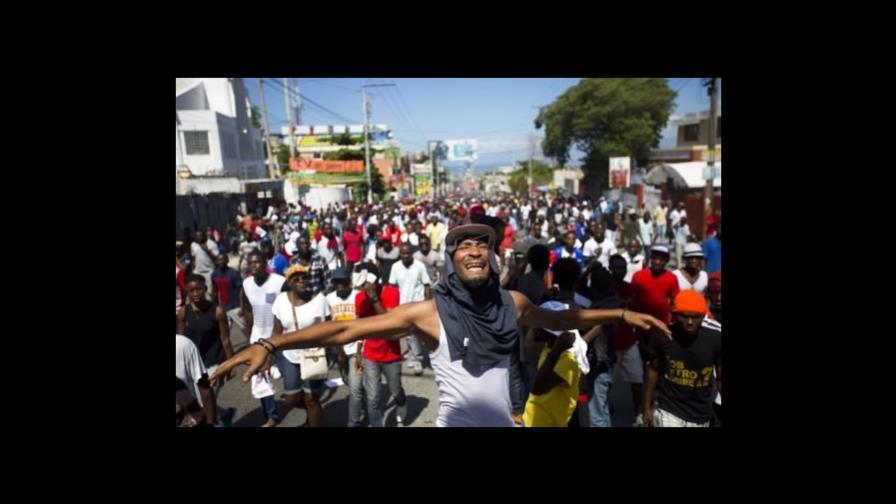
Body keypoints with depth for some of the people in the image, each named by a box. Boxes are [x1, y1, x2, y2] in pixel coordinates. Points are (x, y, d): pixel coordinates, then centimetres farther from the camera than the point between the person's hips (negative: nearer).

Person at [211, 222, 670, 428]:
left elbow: (561, 319, 11)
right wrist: (270, 344, -29)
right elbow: (346, 329, -21)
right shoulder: (429, 312, -18)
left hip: (504, 421, 4)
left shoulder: (512, 303, -6)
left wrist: (621, 314, 11)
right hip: (457, 423, -3)